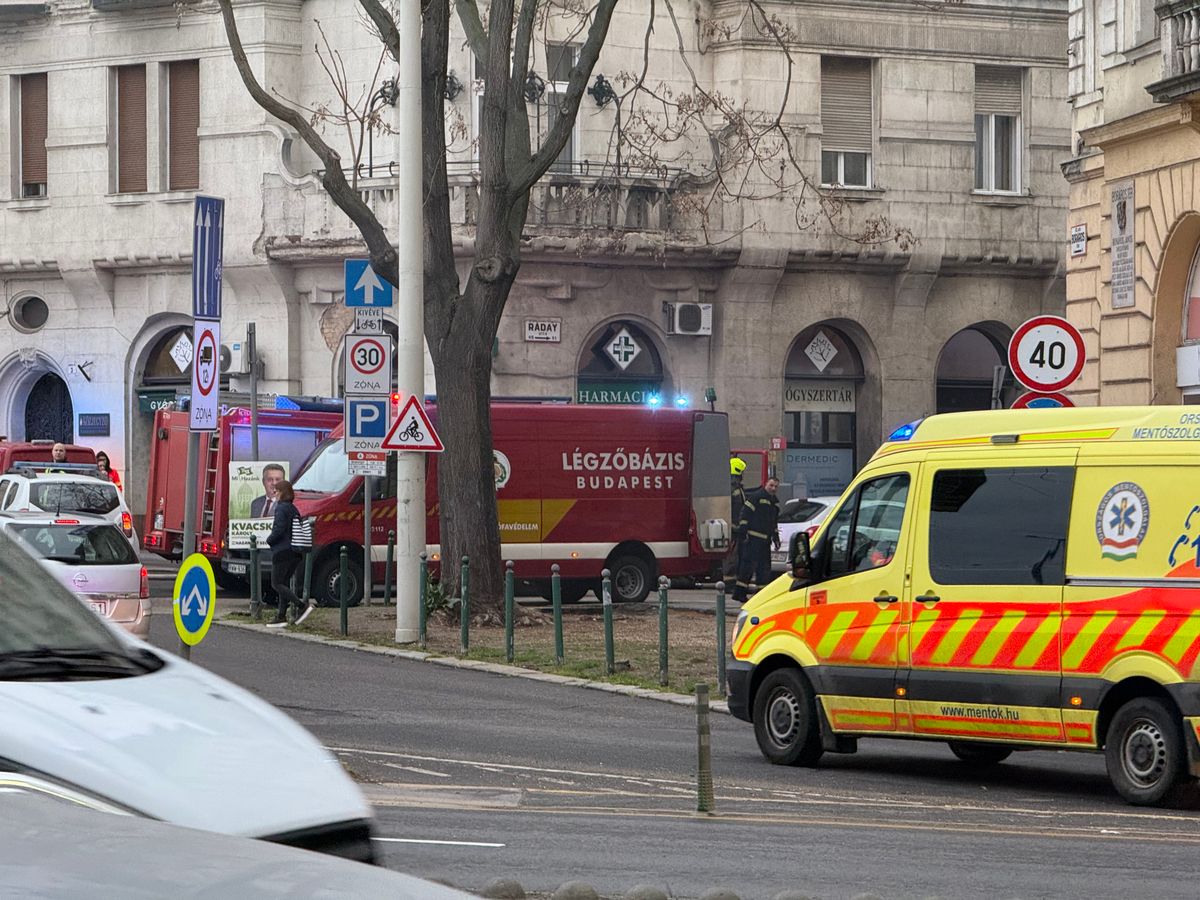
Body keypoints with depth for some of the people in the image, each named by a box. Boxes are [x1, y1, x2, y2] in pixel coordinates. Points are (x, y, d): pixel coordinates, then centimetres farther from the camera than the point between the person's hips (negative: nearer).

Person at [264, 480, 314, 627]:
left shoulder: (281, 508, -13)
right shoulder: (294, 509, 15)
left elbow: (279, 530, -22)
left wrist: (269, 539, -3)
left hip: (282, 552, -9)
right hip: (294, 552, 9)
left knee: (276, 584, -6)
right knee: (284, 583, 13)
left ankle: (302, 606, -20)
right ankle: (281, 616, 11)